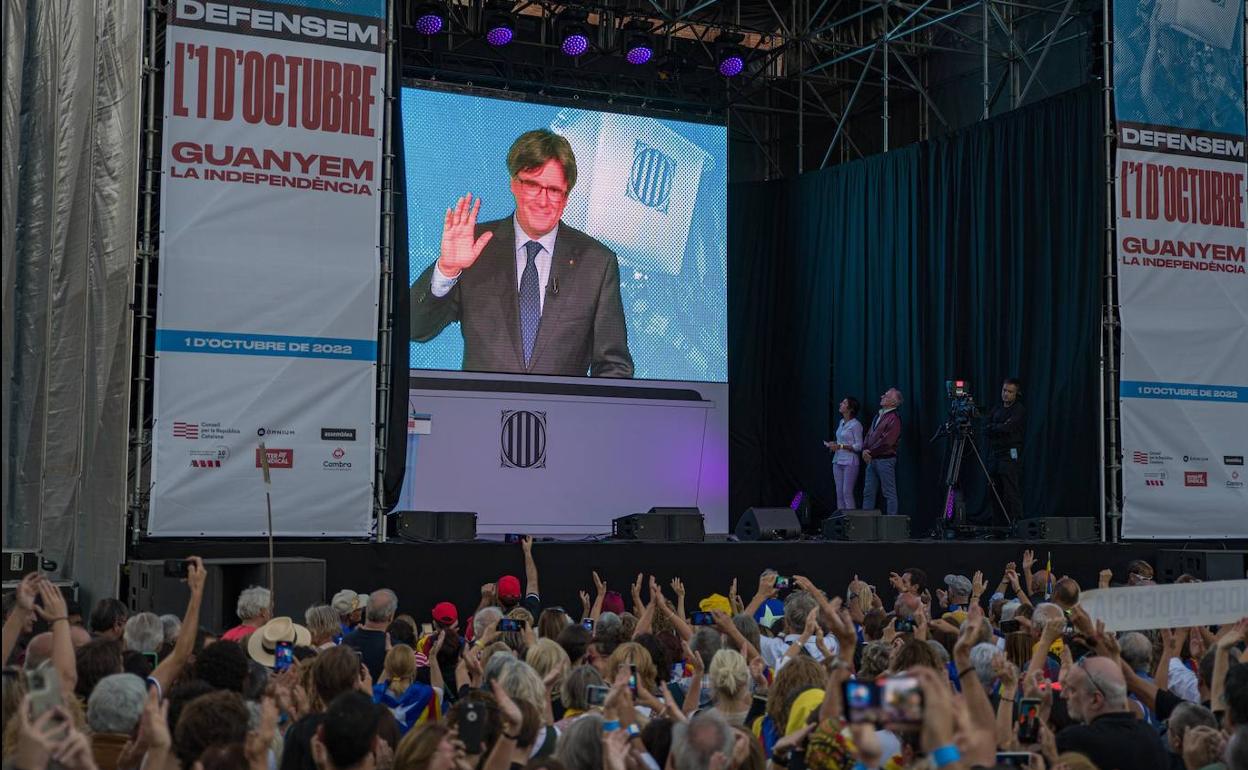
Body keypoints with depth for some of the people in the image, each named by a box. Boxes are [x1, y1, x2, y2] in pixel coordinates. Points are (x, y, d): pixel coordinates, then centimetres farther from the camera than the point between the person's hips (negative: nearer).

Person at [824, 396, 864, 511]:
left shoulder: (856, 425, -11)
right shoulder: (842, 422, 13)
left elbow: (859, 446, -13)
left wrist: (840, 446, -20)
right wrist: (833, 444, 4)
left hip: (850, 462, -8)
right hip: (838, 461, 8)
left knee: (847, 492, -9)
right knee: (839, 493, 7)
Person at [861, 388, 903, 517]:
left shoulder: (894, 418, -11)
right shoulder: (878, 415, 17)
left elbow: (886, 442, -18)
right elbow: (869, 435, 17)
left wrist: (870, 452, -11)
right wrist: (865, 449, -1)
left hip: (885, 459, -9)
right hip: (871, 459, 9)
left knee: (889, 493, -2)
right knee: (868, 492, 9)